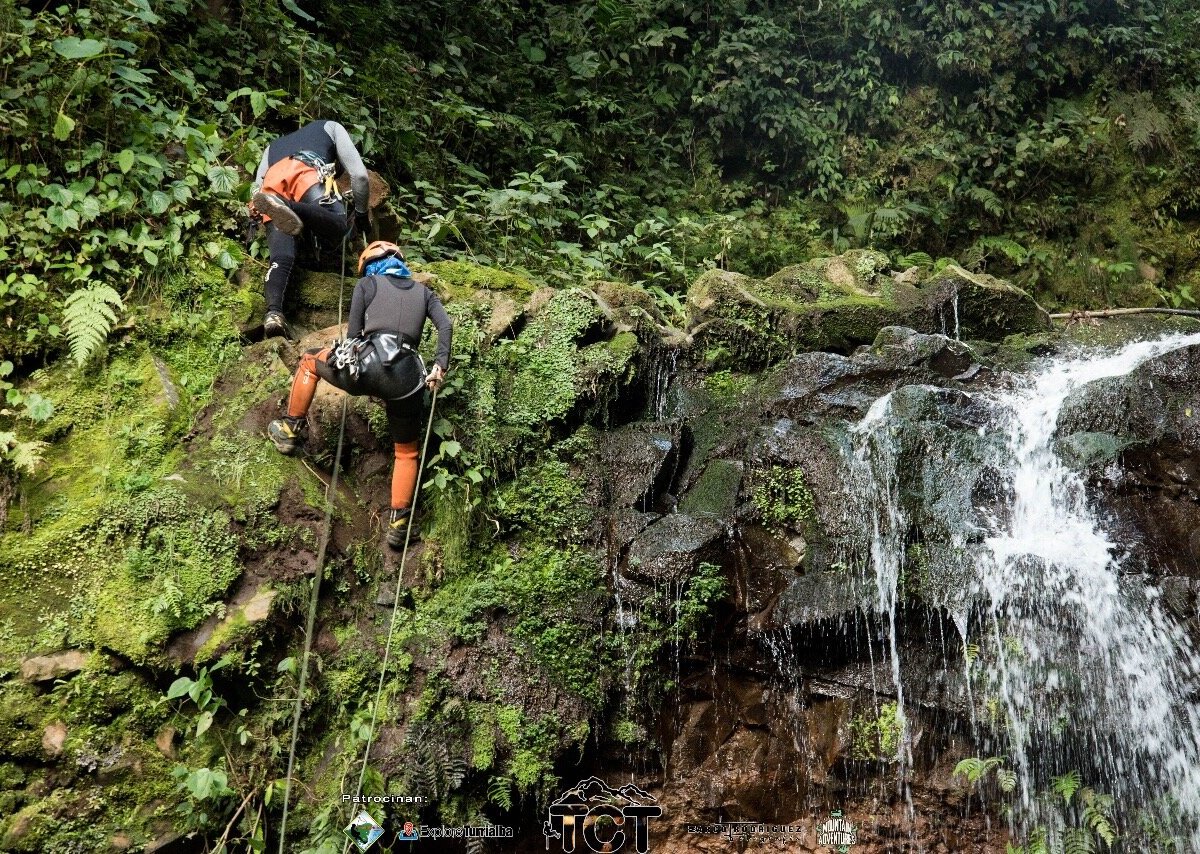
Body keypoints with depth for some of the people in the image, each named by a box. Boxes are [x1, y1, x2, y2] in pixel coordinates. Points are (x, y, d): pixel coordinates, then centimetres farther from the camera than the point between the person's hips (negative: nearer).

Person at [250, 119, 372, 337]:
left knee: (280, 258, -7)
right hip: (307, 173, -4)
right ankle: (286, 207, -48)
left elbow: (258, 186, 26)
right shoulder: (330, 127, 37)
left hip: (272, 183, 4)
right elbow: (359, 174, 24)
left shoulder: (273, 145, 46)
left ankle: (273, 312, -32)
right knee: (338, 228, -24)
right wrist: (362, 213, 35)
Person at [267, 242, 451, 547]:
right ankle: (399, 523, 15)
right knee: (406, 453, 21)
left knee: (310, 361, 29)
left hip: (368, 365, -2)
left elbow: (353, 334, 9)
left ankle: (290, 431, 35)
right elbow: (445, 325, 6)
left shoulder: (367, 284, 17)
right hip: (406, 380, 2)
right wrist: (440, 366, 3)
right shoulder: (423, 291, 25)